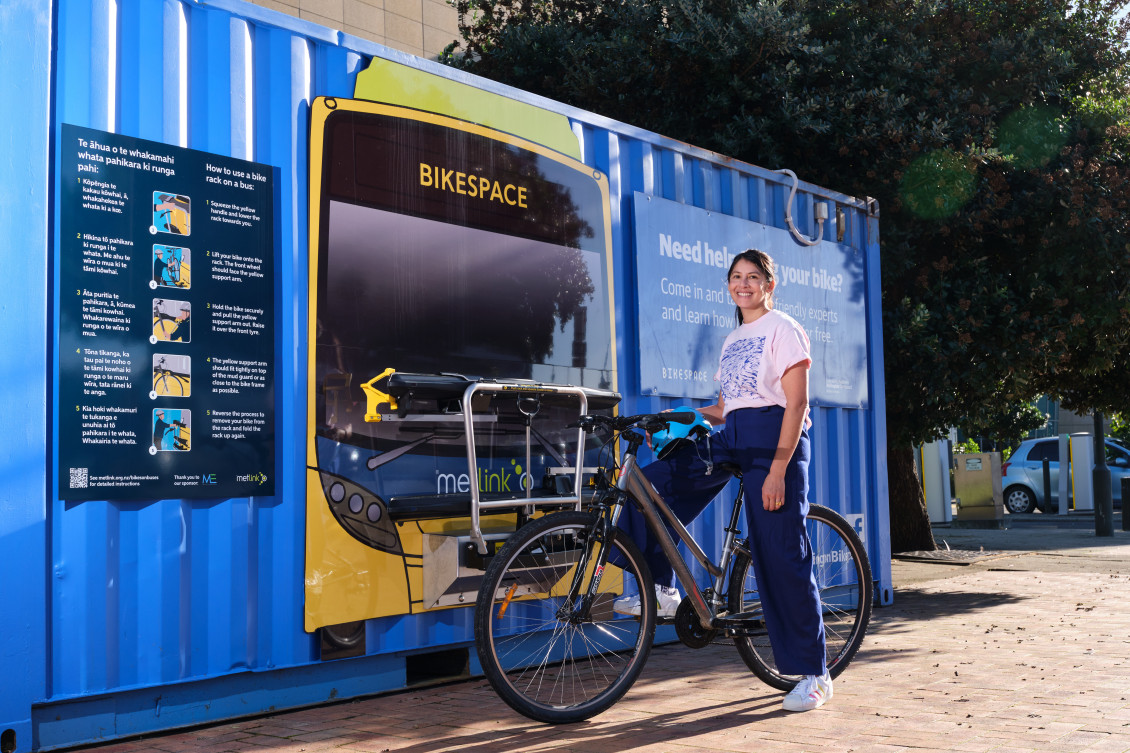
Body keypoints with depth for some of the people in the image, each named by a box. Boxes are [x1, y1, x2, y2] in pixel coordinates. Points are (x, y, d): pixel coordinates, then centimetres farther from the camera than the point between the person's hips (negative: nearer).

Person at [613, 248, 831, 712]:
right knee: (652, 482, -9)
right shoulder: (733, 339, 19)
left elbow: (796, 404, -12)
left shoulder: (783, 330, -4)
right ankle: (661, 591, 1)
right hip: (731, 440, 8)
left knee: (781, 556, -7)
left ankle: (813, 674, 3)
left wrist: (777, 471, -21)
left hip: (774, 439, -7)